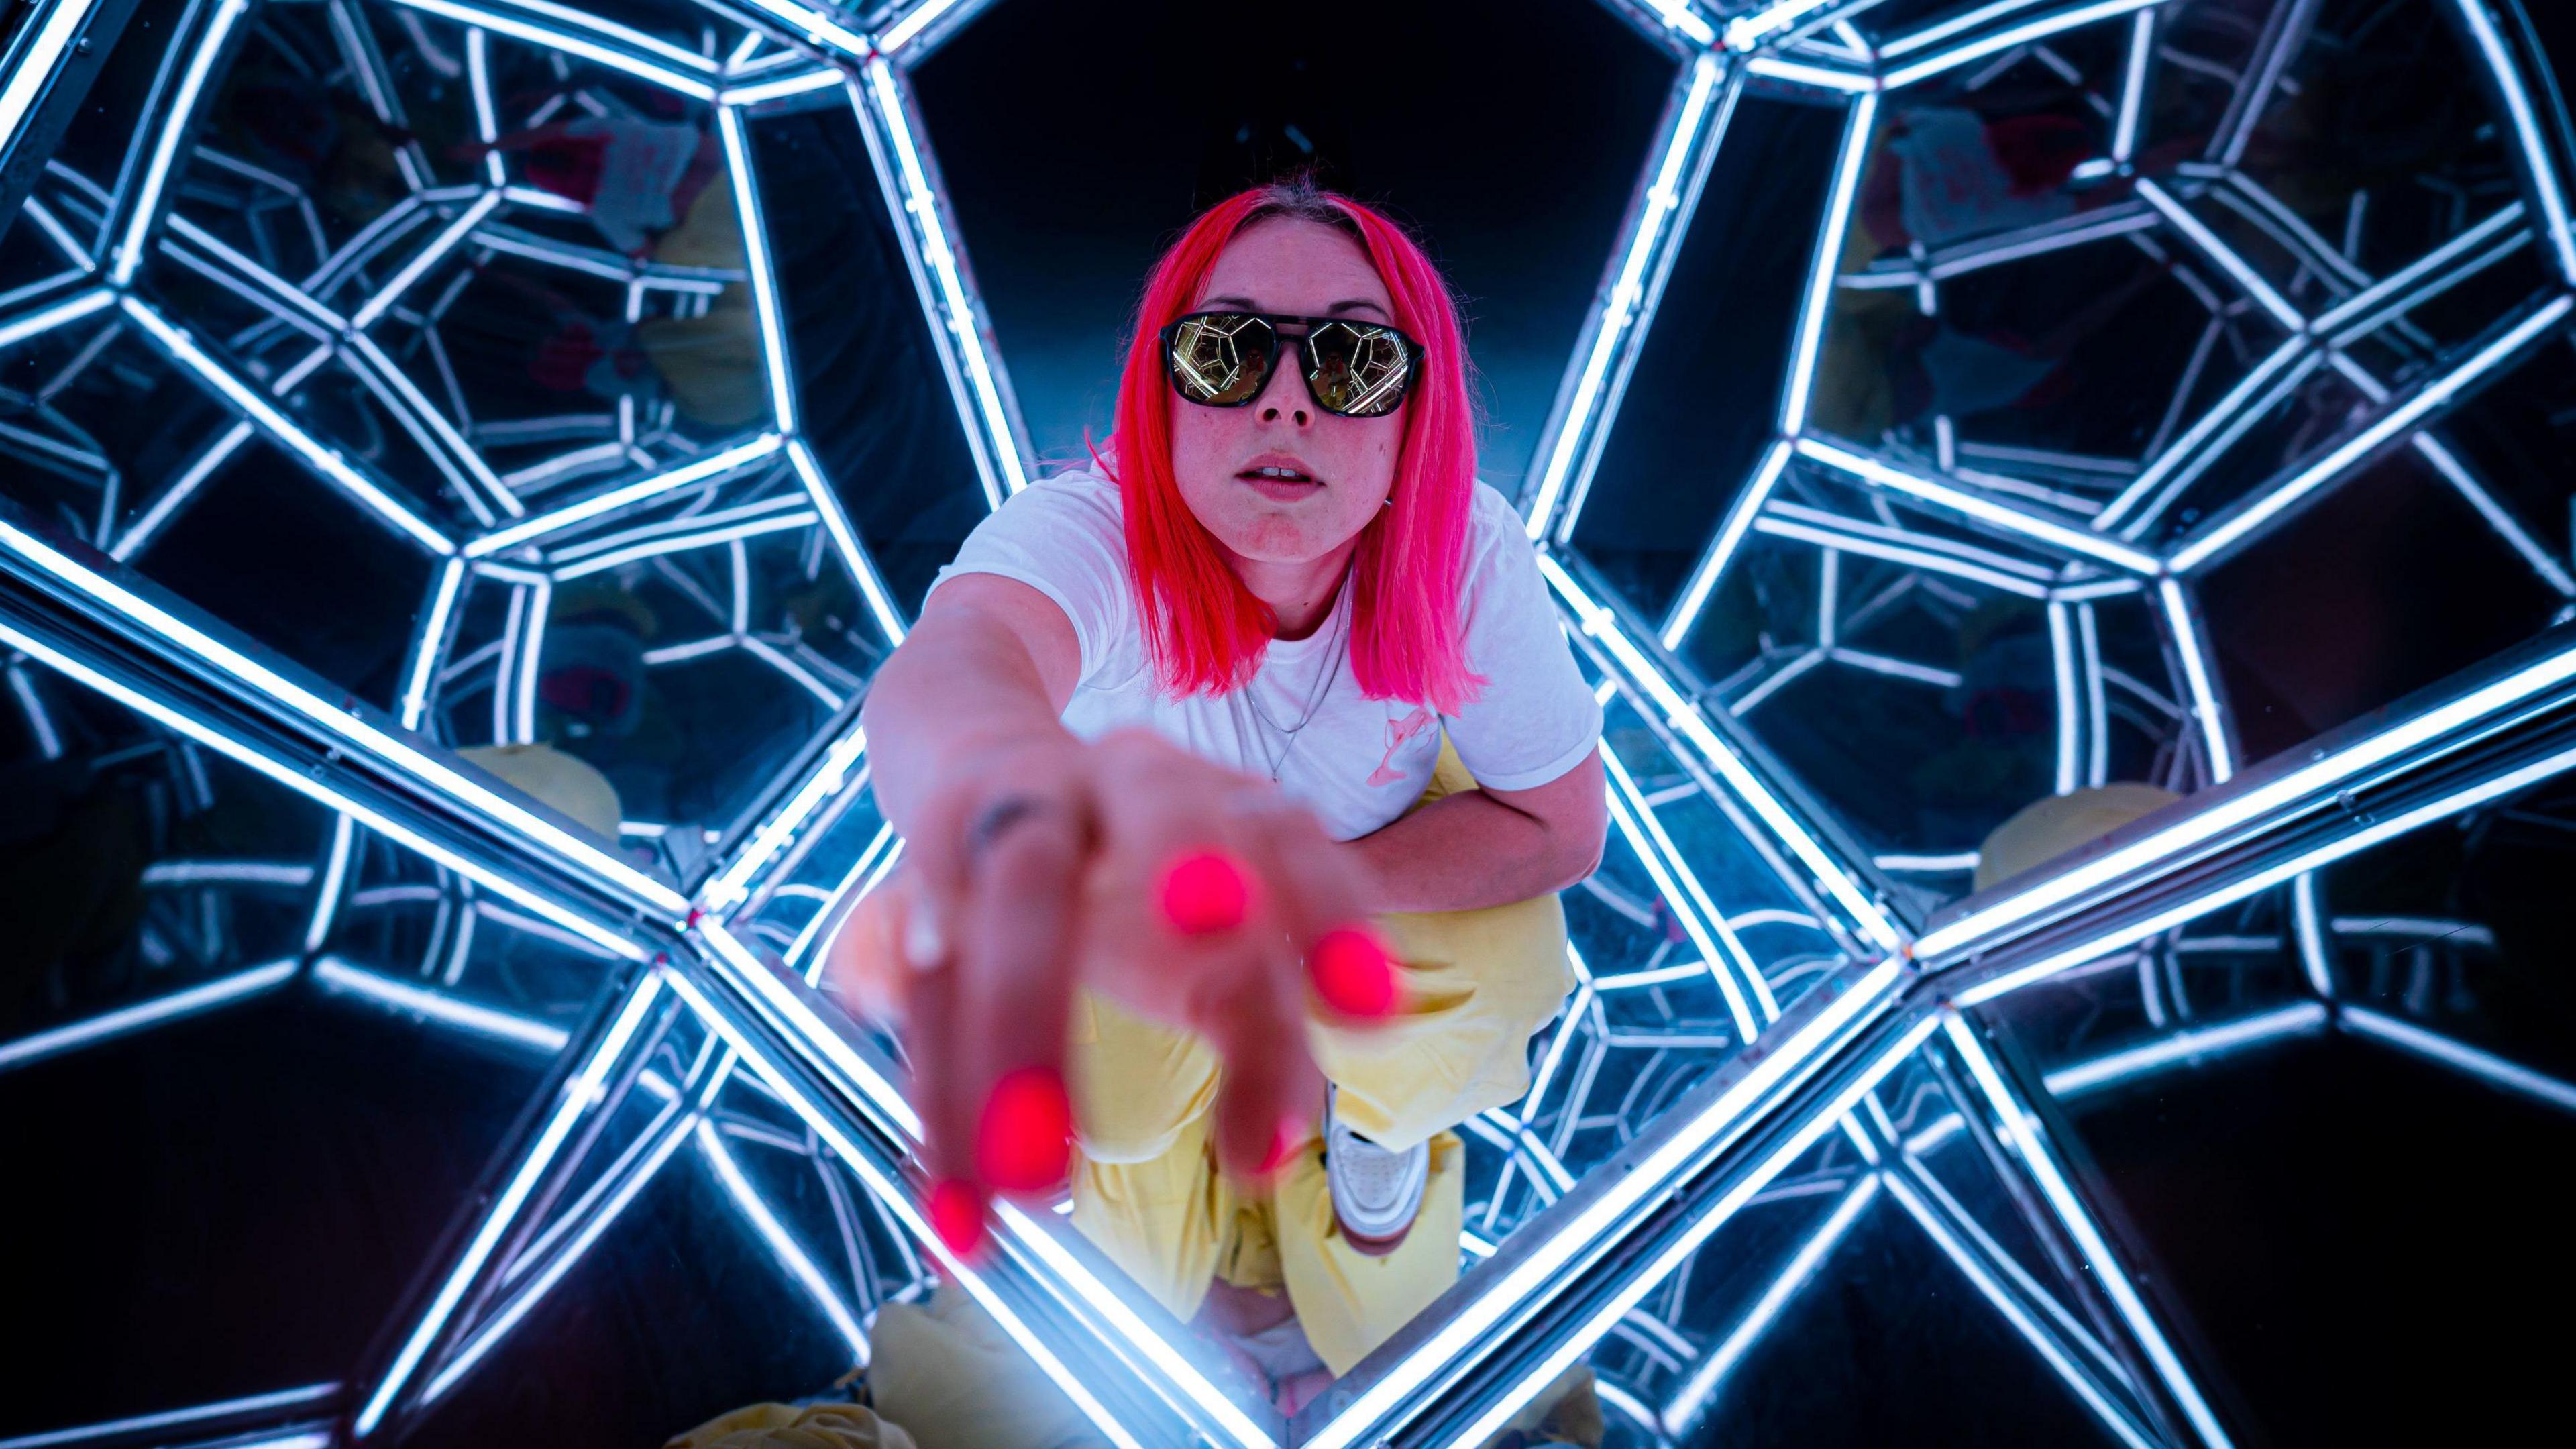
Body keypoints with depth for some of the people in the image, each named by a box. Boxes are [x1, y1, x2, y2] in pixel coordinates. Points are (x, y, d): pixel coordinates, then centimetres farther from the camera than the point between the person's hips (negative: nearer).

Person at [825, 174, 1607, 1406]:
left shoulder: (1466, 549, -32)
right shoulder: (1091, 530, -39)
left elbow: (1561, 827, -22)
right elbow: (957, 649, -64)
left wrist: (1304, 880, -35)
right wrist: (999, 762, -92)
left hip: (1397, 873, 1)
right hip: (1128, 878, 0)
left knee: (1500, 981, -28)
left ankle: (1382, 1110, 14)